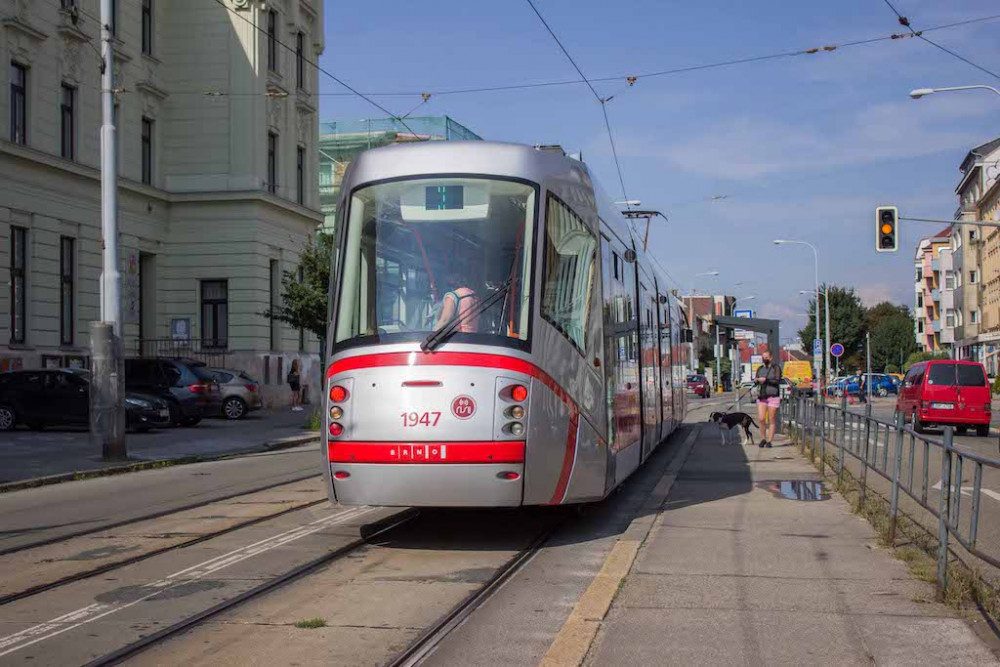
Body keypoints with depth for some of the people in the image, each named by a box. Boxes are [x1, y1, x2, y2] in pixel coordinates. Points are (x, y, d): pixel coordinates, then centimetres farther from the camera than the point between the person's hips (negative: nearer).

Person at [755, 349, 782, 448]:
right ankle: (763, 439, 10)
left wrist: (766, 380, -20)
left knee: (771, 420, -1)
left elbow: (778, 381, -11)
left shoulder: (776, 368, 0)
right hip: (761, 396, 3)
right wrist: (756, 380, -5)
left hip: (773, 396, -3)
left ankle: (769, 441, 5)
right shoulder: (760, 369, 14)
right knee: (761, 419, -7)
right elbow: (756, 381, 18)